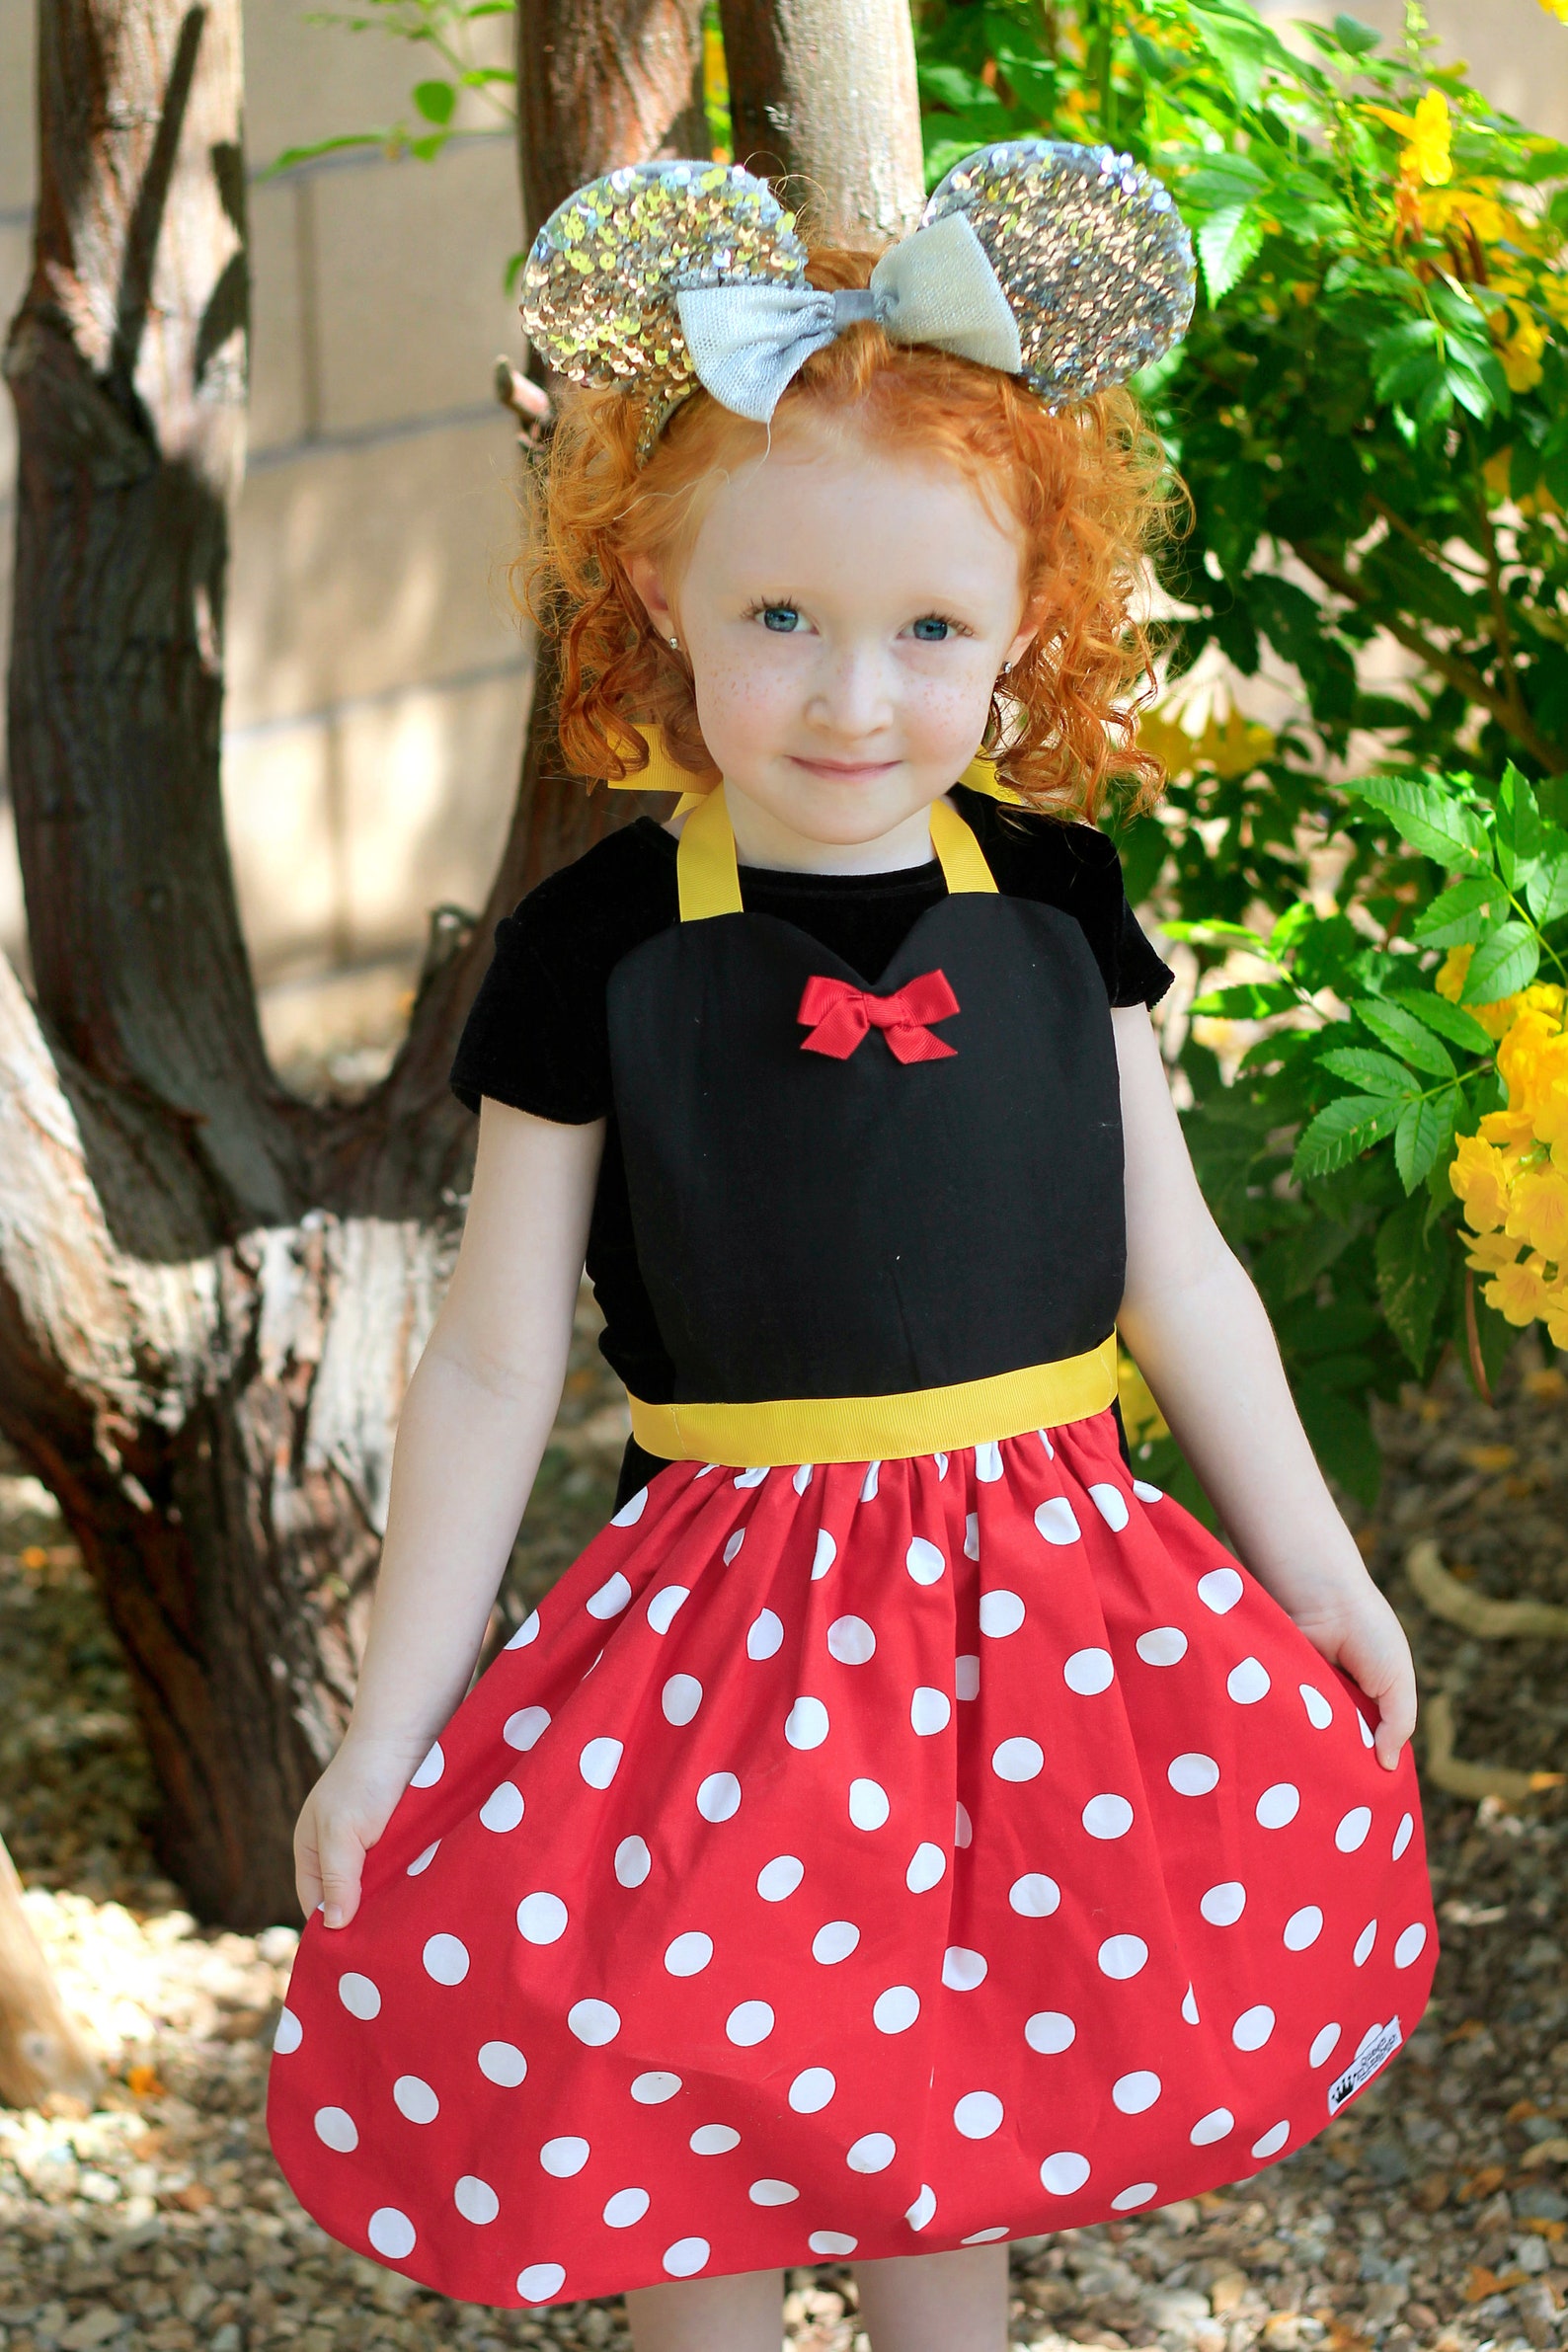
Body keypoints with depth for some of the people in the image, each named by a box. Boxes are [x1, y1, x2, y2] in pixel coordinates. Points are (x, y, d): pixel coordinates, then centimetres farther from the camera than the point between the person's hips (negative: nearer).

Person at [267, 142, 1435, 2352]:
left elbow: (1171, 1269, 8)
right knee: (694, 2131, 5)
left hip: (1044, 1583, 3)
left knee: (960, 2103, 14)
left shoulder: (1053, 906, -1)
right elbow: (491, 1364, -5)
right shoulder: (600, 948, -9)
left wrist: (1319, 1568, 11)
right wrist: (388, 1729, -4)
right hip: (737, 1596, -2)